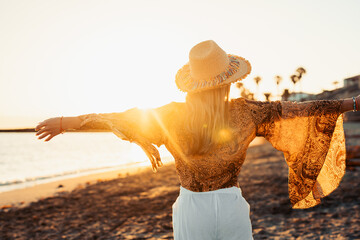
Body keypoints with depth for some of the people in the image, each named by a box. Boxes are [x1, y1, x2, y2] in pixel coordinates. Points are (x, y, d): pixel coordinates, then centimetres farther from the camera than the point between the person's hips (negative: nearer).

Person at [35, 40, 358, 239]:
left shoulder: (172, 116, -12)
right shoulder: (246, 113, -10)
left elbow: (120, 119, -5)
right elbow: (298, 110, -2)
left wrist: (65, 122, 7)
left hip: (192, 210, 0)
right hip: (231, 208, 0)